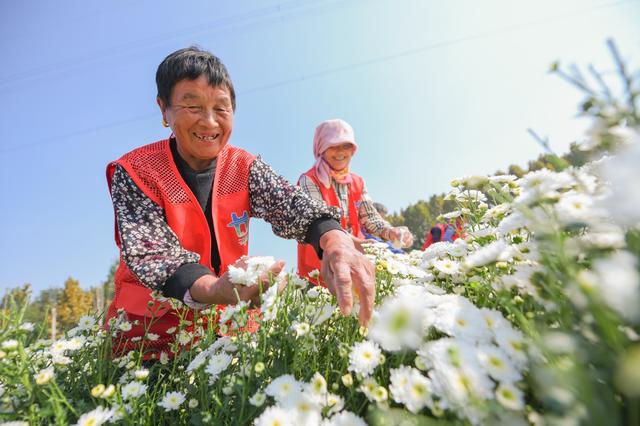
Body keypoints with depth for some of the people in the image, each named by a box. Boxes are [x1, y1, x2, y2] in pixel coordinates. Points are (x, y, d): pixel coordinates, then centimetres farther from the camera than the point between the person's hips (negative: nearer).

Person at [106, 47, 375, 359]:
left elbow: (291, 205, -20)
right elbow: (149, 251, -21)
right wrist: (213, 290, -41)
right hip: (151, 334, -1)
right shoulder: (134, 172, -9)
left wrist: (335, 240, -42)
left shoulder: (244, 167, -3)